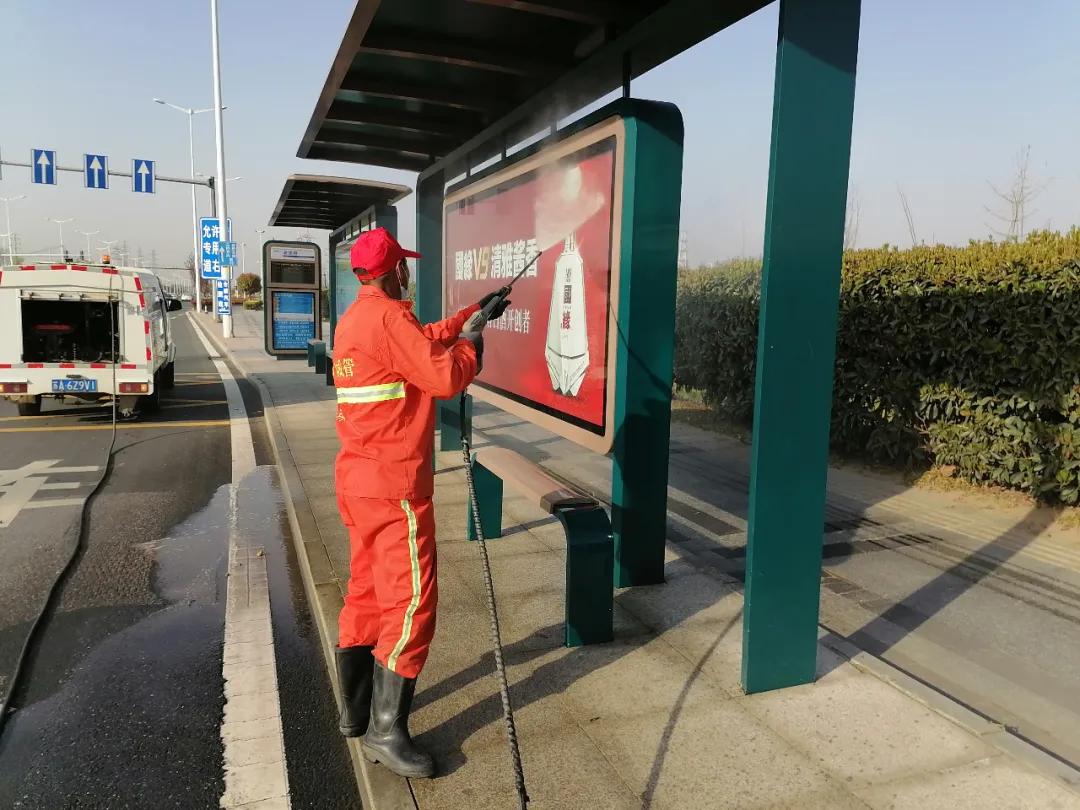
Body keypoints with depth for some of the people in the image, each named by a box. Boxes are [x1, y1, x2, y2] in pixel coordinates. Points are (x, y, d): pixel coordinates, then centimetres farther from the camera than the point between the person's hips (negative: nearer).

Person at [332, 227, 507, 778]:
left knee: (367, 591, 17)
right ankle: (385, 731, 6)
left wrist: (472, 315, 26)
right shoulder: (389, 317, -16)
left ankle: (356, 710, 29)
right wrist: (471, 344, -1)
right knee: (411, 603, -3)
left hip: (358, 479, 10)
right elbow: (446, 376, -19)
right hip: (394, 486, -10)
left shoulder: (355, 318, 14)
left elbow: (425, 341, 24)